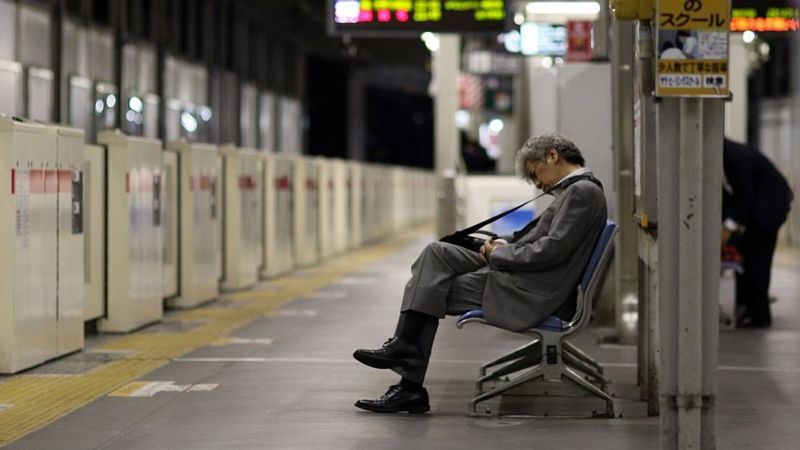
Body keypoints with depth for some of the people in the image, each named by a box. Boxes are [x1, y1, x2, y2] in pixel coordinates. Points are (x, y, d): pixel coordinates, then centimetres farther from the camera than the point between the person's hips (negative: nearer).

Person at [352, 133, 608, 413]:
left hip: (531, 294, -10)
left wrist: (500, 254, -10)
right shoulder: (574, 190, 18)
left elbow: (551, 250, -20)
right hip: (517, 277, 10)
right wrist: (502, 244, 5)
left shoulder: (583, 192, -13)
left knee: (431, 292, -6)